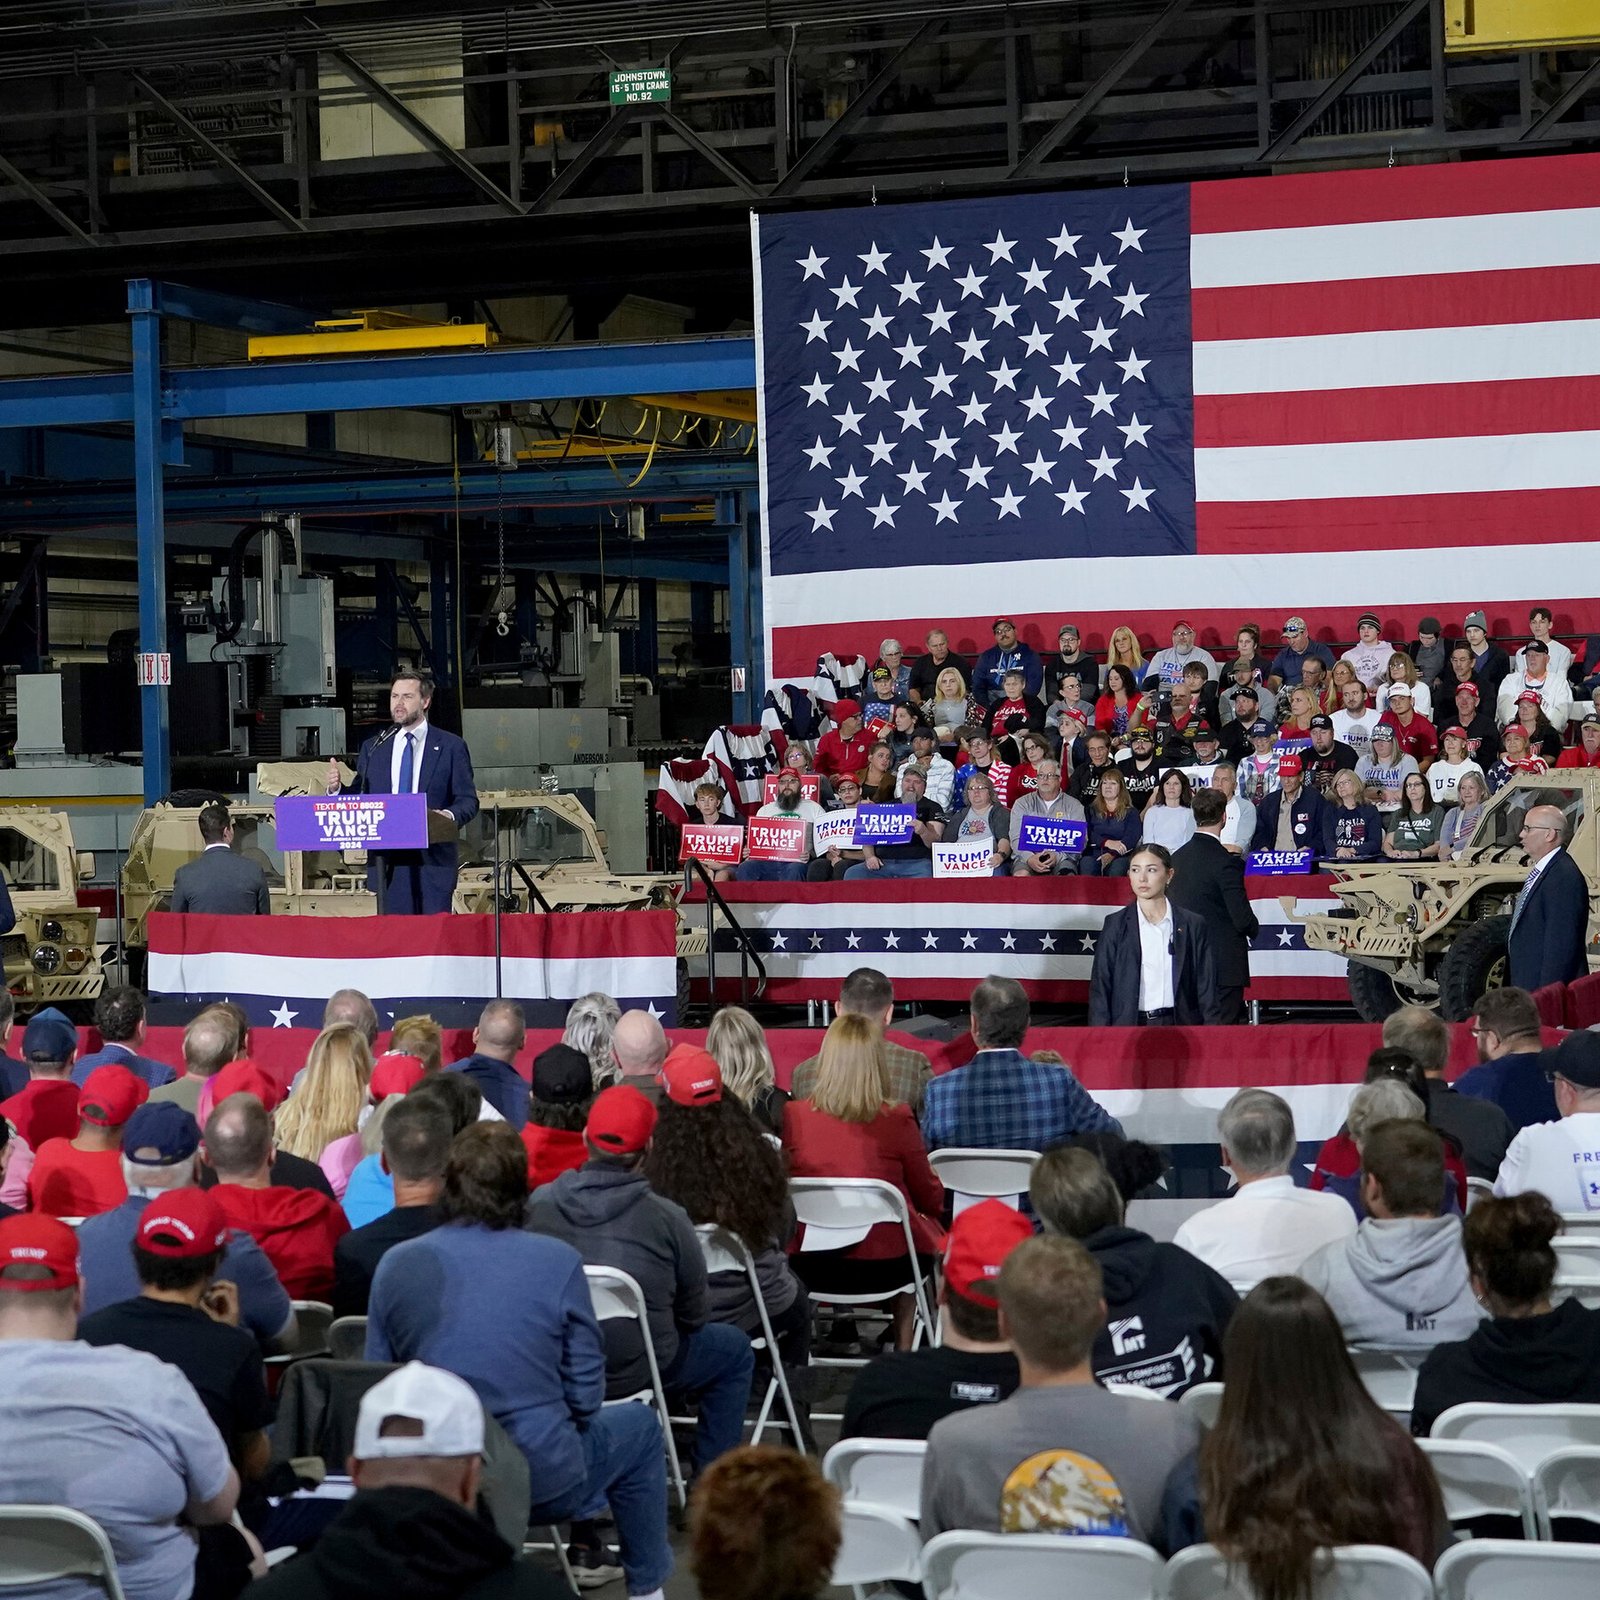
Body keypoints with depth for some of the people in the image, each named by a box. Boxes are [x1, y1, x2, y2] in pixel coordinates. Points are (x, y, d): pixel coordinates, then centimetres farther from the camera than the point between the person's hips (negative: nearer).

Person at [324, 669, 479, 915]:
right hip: (387, 864, 2)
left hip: (433, 861, -2)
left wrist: (449, 816, -18)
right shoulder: (373, 748, 14)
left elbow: (468, 800, 3)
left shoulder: (451, 747, 6)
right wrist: (337, 789, -8)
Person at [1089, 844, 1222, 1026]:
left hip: (1179, 1024, 0)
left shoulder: (1193, 926, 7)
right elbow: (1100, 987, 5)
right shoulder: (1115, 925, 6)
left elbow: (1206, 988, 9)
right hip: (1129, 1025, 0)